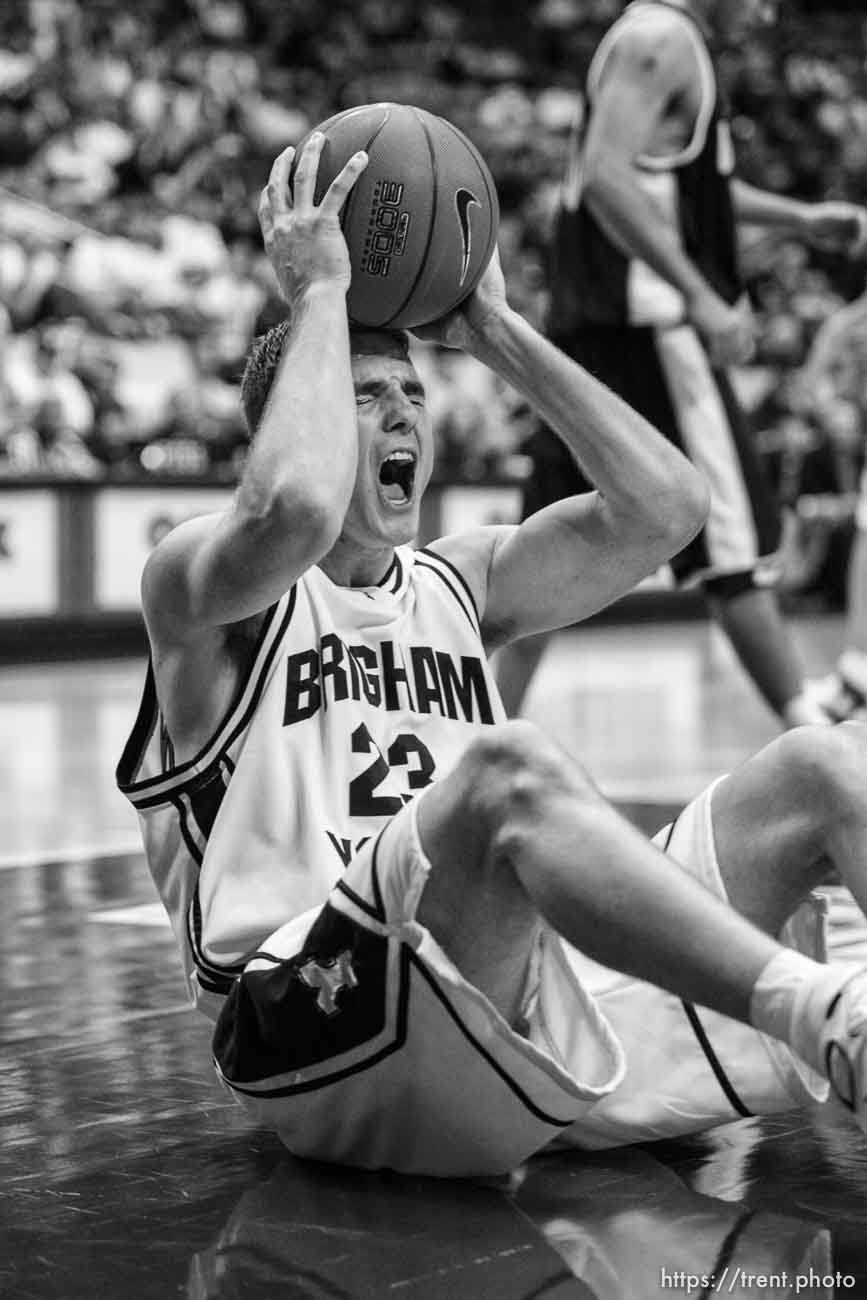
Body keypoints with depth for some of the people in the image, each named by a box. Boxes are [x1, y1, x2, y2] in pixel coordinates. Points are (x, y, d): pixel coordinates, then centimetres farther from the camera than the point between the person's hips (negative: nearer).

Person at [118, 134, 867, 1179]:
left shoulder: (457, 583, 27)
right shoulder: (196, 580, 8)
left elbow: (663, 503, 14)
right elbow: (293, 509, -18)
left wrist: (497, 333, 16)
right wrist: (319, 291, -4)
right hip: (322, 1033, -6)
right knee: (510, 769, -35)